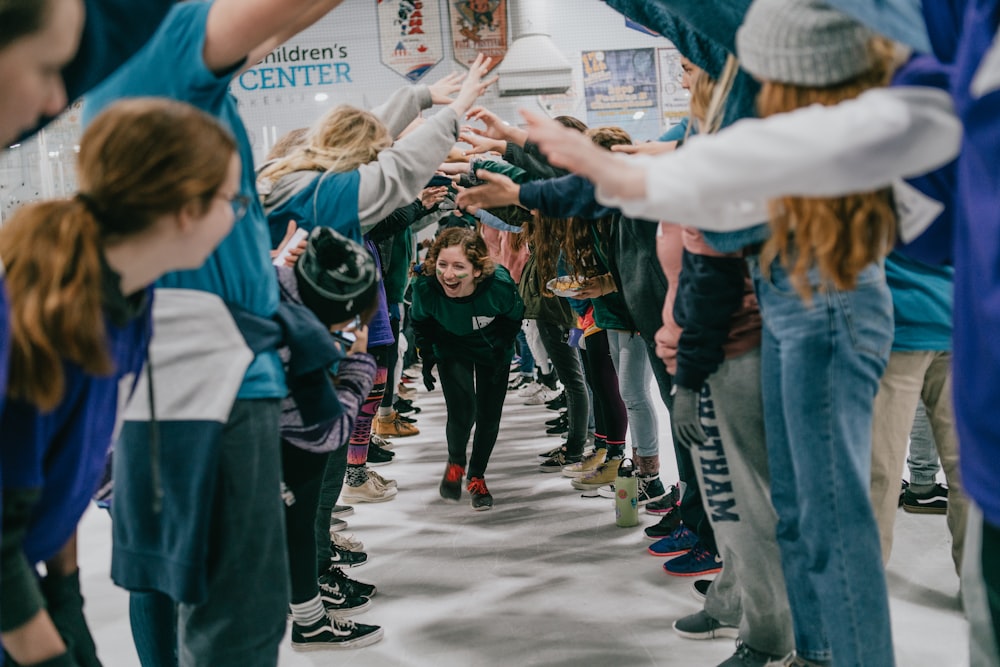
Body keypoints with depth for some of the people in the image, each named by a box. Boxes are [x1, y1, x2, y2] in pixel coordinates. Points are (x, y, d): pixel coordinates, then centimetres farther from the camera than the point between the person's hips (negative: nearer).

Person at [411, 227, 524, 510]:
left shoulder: (500, 283, -36)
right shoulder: (425, 285, -33)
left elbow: (514, 317, -11)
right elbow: (421, 322, -8)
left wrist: (502, 349, -11)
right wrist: (427, 359, -5)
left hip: (492, 352, 1)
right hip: (452, 351, 0)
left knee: (489, 416, 5)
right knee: (462, 411, -18)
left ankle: (477, 477, 29)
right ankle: (455, 463, 14)